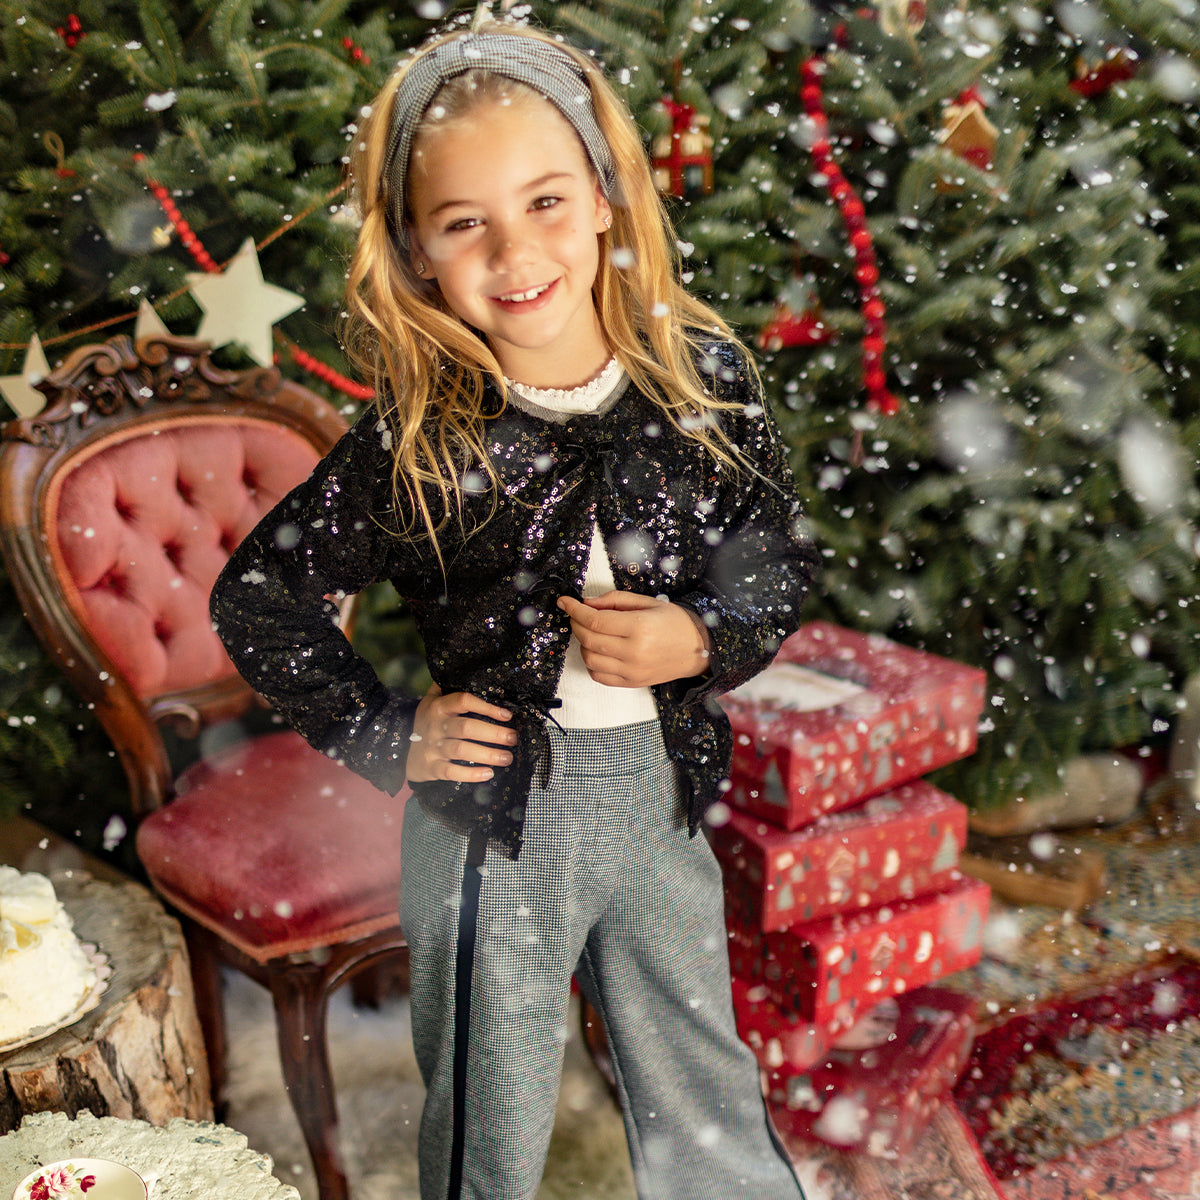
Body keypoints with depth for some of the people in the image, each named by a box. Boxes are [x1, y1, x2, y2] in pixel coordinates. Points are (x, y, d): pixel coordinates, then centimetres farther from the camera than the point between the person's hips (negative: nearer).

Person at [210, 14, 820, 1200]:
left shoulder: (699, 371, -8)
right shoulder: (416, 442, -15)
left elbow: (780, 551, 3)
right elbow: (254, 595, -5)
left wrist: (705, 641, -16)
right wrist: (389, 737, -9)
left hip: (661, 799, 3)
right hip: (498, 818, -2)